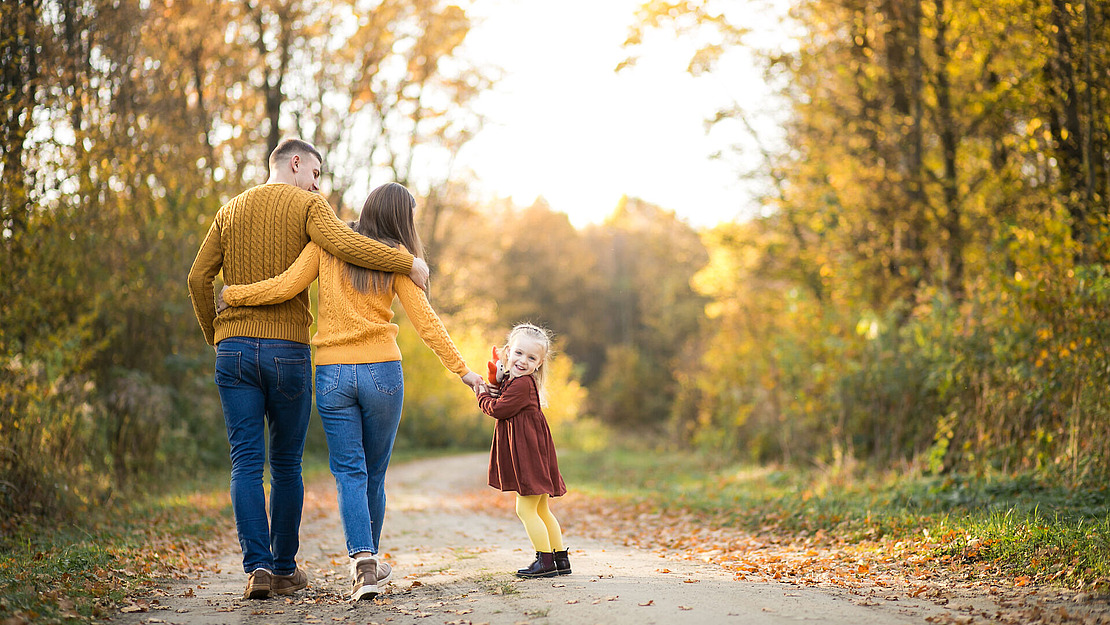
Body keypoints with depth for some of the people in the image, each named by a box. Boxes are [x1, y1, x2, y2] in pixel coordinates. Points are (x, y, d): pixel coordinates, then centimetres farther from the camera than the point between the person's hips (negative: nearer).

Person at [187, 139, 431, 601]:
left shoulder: (231, 210, 15)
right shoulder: (306, 206, 1)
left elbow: (198, 277, 9)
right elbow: (343, 244, -18)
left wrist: (214, 335, 20)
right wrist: (408, 263, -12)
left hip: (234, 349, 3)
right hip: (288, 350, -3)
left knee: (247, 463, 1)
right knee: (286, 465, 9)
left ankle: (257, 565, -11)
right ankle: (285, 569, 16)